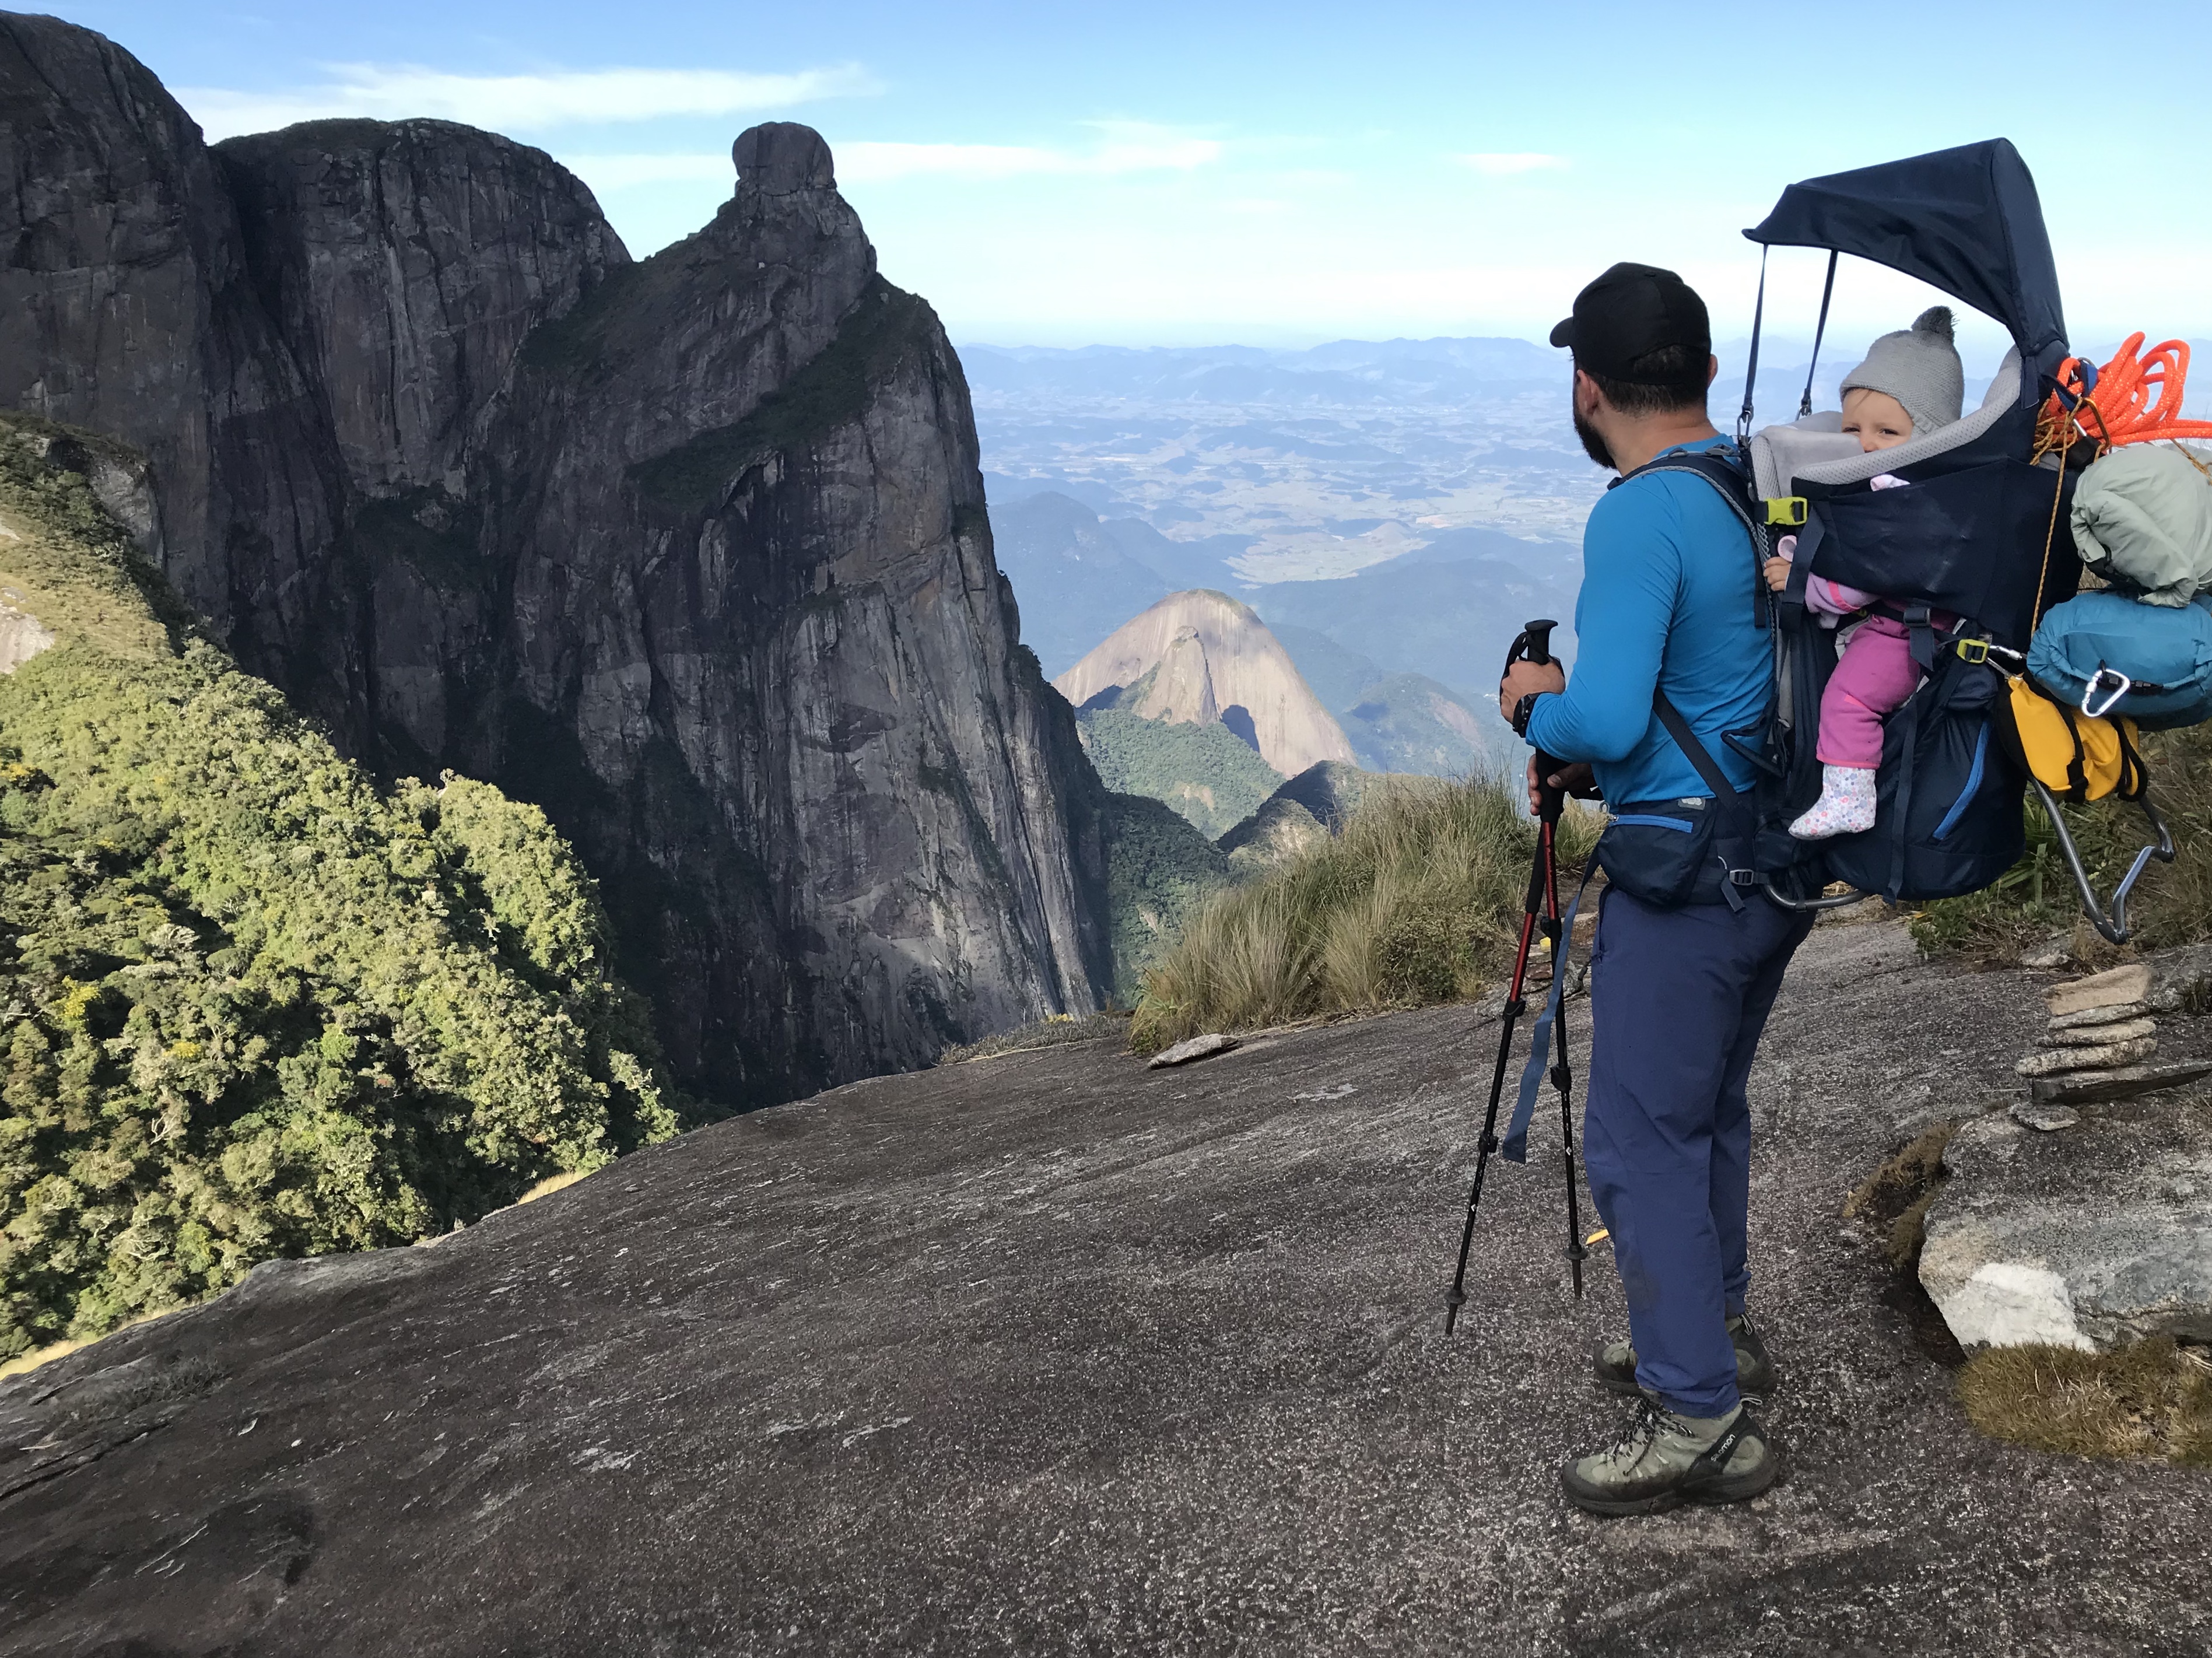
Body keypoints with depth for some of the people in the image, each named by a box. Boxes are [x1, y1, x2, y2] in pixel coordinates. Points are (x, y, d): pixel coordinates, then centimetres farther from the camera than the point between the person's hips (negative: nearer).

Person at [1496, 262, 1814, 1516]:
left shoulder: (1638, 519, -20)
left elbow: (1607, 719, -27)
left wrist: (1534, 706, -6)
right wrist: (1599, 759, 14)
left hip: (1686, 873, -9)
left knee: (1644, 1142, 1)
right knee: (1709, 1106, 23)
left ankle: (1703, 1424, 9)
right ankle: (1715, 1330, 39)